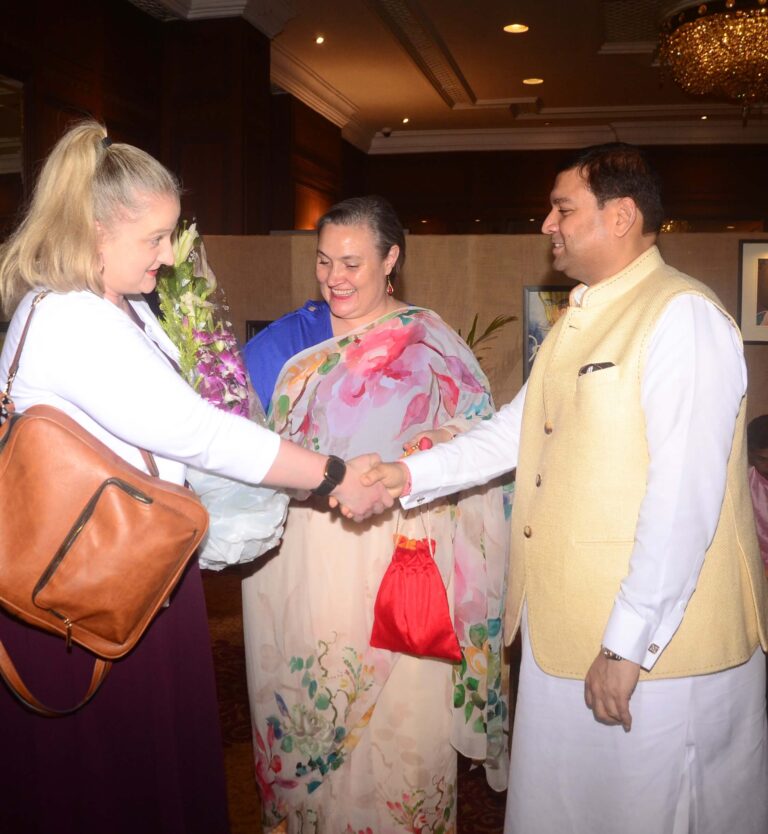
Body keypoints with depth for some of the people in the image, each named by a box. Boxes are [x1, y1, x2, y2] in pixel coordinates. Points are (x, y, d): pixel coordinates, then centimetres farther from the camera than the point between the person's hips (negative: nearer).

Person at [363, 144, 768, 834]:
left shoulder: (684, 317, -17)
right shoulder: (580, 320, 14)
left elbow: (684, 495, -23)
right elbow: (514, 431, 13)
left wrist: (628, 645, -22)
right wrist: (408, 476, 3)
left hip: (659, 646, -8)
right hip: (562, 627, 9)